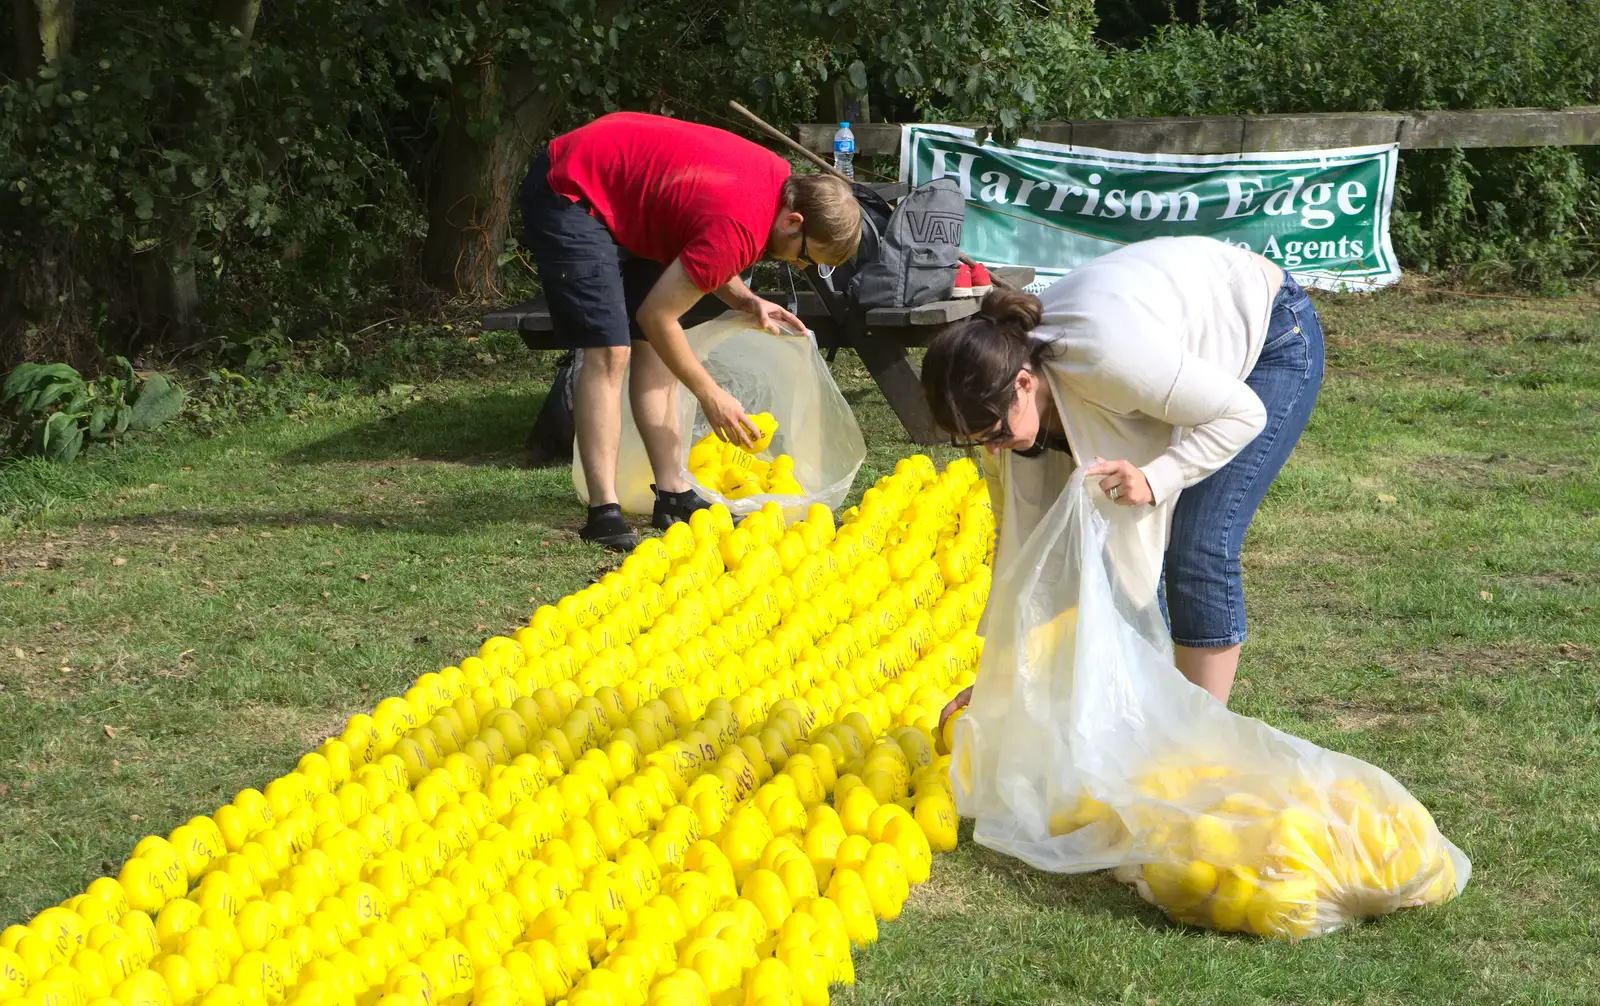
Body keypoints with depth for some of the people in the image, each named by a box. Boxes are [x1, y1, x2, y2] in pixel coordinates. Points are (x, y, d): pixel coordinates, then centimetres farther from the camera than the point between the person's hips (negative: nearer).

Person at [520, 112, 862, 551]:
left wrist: (746, 301, -4)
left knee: (651, 349, 7)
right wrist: (711, 396, -11)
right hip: (569, 196, -10)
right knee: (610, 351, -16)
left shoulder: (781, 178, -2)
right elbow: (657, 316, -21)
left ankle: (673, 496, 8)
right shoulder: (739, 229, -30)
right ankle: (603, 511, -15)